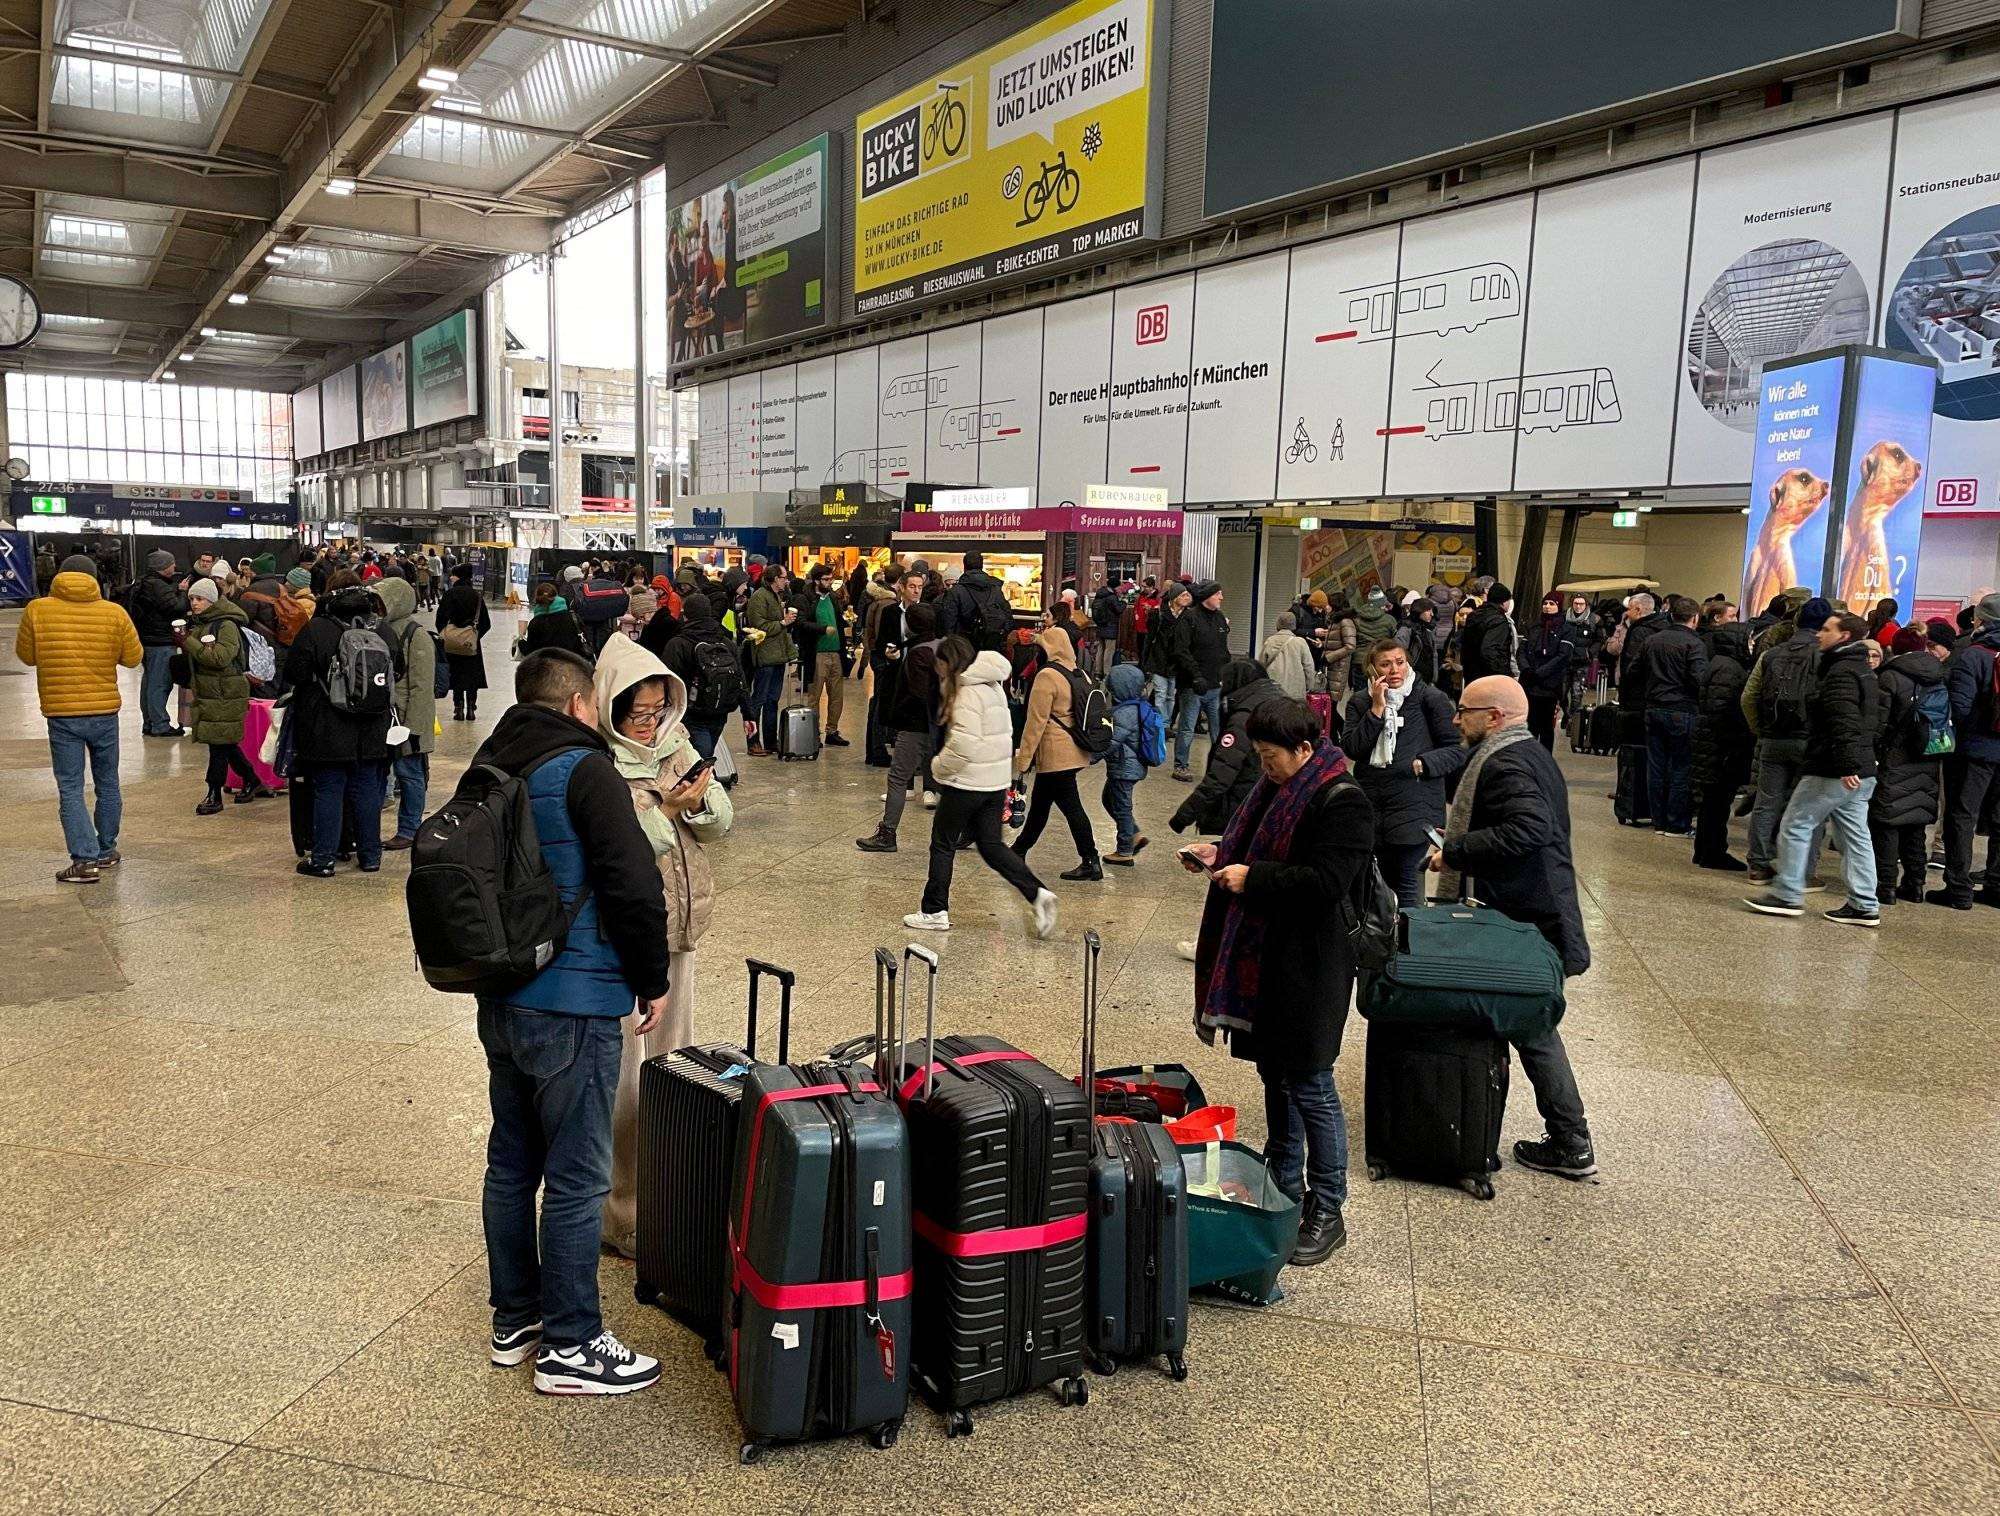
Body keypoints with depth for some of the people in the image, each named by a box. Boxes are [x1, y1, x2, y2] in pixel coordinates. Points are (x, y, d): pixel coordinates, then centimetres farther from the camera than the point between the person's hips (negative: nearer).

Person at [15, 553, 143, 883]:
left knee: (70, 790, 3)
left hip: (61, 714, -1)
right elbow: (134, 658, 2)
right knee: (108, 785, 17)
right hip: (105, 712, 2)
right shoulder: (114, 612, -5)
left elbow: (26, 655, 5)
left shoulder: (37, 610, -6)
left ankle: (85, 860, -6)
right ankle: (106, 851, 27)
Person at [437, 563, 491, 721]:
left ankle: (459, 709, 3)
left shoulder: (450, 594, -8)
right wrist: (477, 634, 11)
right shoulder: (477, 595, 1)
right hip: (472, 642, 2)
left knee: (456, 674, 6)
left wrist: (443, 634, 3)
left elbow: (441, 618, -10)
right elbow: (486, 623, 2)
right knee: (472, 675, 10)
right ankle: (471, 709, 7)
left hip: (453, 642, -2)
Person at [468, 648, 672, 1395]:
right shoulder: (586, 771, -15)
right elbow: (636, 886, -20)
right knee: (576, 1179, 2)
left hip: (499, 1002, 9)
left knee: (511, 1162, 18)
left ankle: (514, 1320, 31)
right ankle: (570, 1346, 12)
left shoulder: (487, 767, 10)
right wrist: (652, 982, -8)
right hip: (572, 1008, -8)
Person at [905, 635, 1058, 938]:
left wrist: (938, 766, -10)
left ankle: (934, 912, 14)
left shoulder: (968, 692, -17)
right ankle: (1037, 894, -2)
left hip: (966, 783, -9)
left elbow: (963, 744, -25)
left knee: (943, 845, 6)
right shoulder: (992, 687, 12)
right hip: (996, 782, 9)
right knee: (991, 845, 12)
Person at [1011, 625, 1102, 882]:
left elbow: (1036, 721, -17)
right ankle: (1020, 849, 33)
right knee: (1039, 802, 20)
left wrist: (1023, 758, -11)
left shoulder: (1047, 676, -15)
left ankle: (1091, 862, -1)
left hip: (1055, 754, -9)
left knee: (1071, 806, -4)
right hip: (1075, 752, 9)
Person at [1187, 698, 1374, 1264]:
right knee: (1275, 1078, 17)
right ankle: (1284, 1192, 31)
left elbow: (1326, 882, -26)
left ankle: (1327, 1213, 12)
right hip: (1261, 958, 9)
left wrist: (1252, 878, -21)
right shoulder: (1277, 787, 11)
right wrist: (1219, 854, 6)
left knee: (1310, 1087, -1)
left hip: (1309, 967, -9)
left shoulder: (1342, 803, -17)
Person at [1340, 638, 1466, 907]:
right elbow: (1351, 749, -5)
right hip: (1369, 806, 4)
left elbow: (1458, 749, -1)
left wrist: (1422, 764, -15)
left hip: (1414, 809, -4)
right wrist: (1377, 709, -9)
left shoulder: (1430, 698, -2)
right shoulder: (1360, 704, 10)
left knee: (1404, 882, -1)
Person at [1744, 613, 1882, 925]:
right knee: (1855, 836, 10)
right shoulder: (1861, 670, 19)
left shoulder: (1841, 672, -14)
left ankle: (1788, 895, 2)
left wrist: (1846, 765, -31)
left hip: (1833, 772, -10)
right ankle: (1864, 906, 12)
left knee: (1795, 826, -1)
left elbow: (1844, 723, -25)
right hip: (1861, 772, 10)